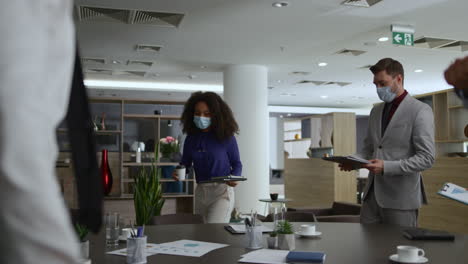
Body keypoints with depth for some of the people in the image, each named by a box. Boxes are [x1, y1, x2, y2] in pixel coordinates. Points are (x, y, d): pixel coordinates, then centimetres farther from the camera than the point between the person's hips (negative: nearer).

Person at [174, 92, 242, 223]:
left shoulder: (226, 137, -7)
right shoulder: (191, 138, 5)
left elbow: (236, 164, 3)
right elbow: (185, 163, 13)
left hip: (222, 192, -5)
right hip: (200, 192, 6)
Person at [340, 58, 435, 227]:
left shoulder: (420, 111, -7)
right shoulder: (376, 111, 15)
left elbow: (427, 158, -12)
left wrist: (386, 167, -20)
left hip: (400, 198, -6)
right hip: (373, 194, 6)